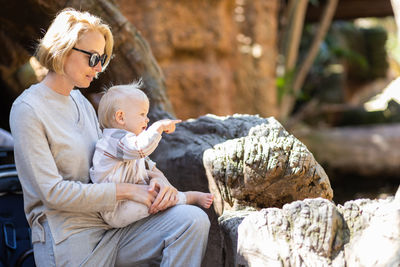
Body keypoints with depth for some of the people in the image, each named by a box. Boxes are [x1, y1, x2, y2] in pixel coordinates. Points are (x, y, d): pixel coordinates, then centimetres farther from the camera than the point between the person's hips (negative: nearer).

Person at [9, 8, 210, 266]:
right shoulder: (28, 109, -12)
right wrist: (127, 190, -16)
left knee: (194, 220, -15)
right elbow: (54, 192, -18)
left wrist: (156, 177, -3)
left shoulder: (80, 101, 14)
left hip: (111, 229, 7)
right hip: (68, 242, -7)